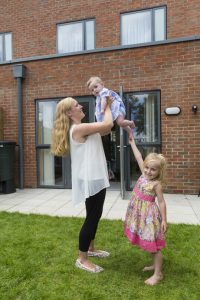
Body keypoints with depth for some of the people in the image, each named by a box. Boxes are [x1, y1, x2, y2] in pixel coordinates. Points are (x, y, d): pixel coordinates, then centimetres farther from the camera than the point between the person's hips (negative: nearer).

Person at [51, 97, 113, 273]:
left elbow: (105, 130, 15)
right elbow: (107, 124, -21)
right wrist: (107, 106, -3)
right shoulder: (78, 129, -19)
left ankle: (90, 248, 39)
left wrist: (106, 107, 11)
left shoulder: (82, 129, 12)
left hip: (96, 178, 10)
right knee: (91, 217, 1)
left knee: (96, 215, 20)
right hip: (90, 180, -10)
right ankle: (82, 259, 18)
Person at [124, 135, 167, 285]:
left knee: (154, 245, 4)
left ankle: (158, 274, 18)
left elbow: (161, 202, -13)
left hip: (149, 215, -7)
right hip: (140, 214, 7)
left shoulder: (157, 184, -18)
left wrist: (164, 219, -13)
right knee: (150, 244, 21)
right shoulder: (144, 174, 0)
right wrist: (132, 142, 11)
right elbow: (139, 157, 5)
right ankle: (155, 265, 39)